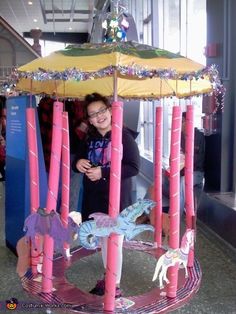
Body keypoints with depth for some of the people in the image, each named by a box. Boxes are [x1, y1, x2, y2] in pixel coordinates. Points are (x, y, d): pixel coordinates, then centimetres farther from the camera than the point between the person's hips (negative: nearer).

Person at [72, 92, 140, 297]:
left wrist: (103, 172, -22)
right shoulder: (90, 139, 8)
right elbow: (79, 159, 18)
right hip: (94, 198, 7)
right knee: (103, 240, 18)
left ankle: (115, 285, 14)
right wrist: (78, 163, -8)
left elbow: (134, 167, -19)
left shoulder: (124, 136, -13)